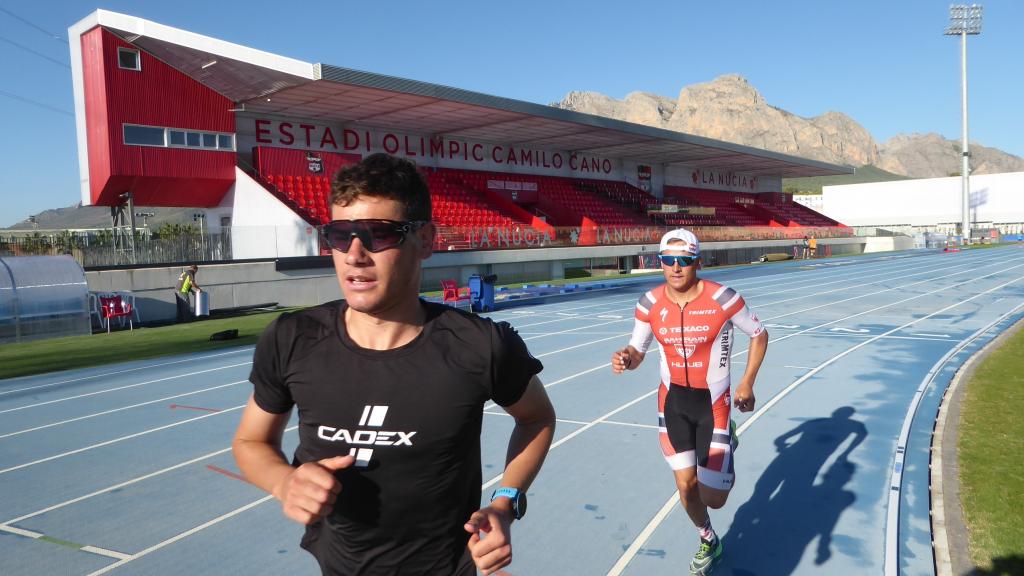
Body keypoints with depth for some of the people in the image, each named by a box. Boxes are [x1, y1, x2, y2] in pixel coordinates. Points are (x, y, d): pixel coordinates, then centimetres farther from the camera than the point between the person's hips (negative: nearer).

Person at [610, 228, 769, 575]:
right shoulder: (650, 303, -10)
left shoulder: (722, 298, -18)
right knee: (686, 486, 7)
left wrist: (747, 383, -2)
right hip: (673, 401, 3)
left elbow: (759, 335, -1)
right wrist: (627, 359, -23)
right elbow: (638, 350, 1)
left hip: (713, 402, -2)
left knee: (713, 498, -1)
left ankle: (726, 442, 34)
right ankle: (708, 542, 40)